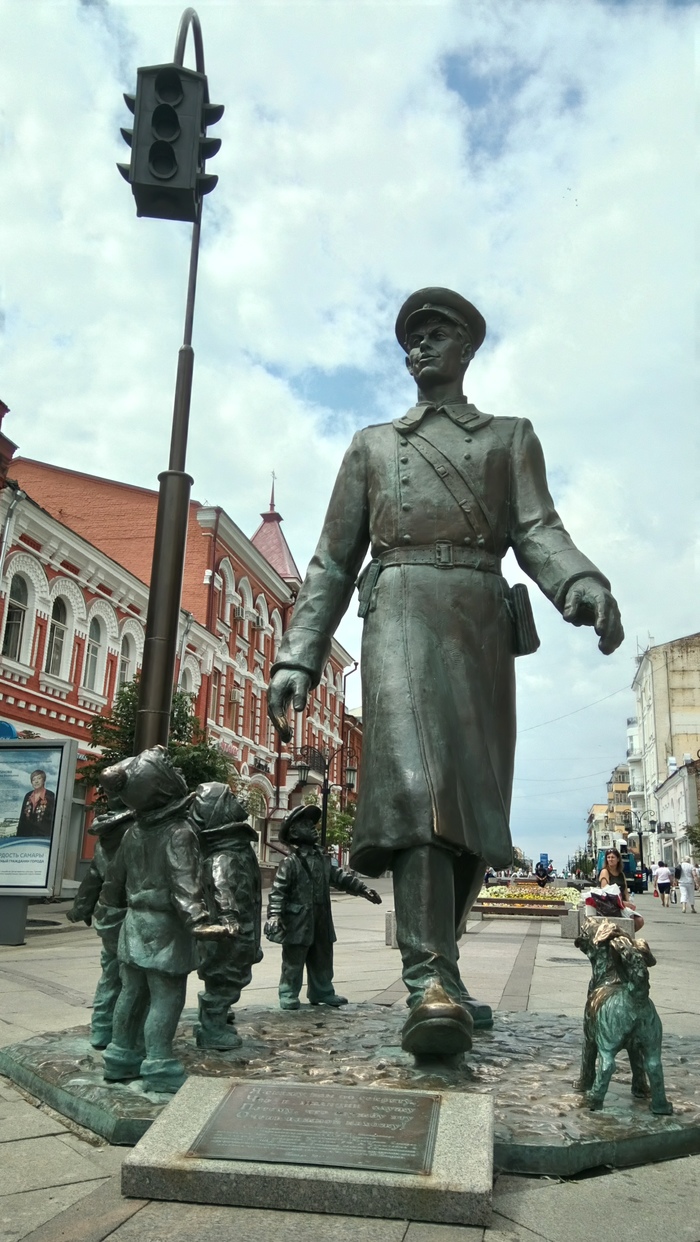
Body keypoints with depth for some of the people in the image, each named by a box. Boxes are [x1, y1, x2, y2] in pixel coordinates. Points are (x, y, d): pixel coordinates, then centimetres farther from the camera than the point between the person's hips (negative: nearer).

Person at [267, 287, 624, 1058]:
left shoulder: (510, 438, 23)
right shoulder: (372, 444, 24)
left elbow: (536, 532, 5)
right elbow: (332, 563, 17)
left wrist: (582, 584, -19)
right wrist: (297, 658, 5)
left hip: (483, 622, 2)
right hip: (400, 611, -1)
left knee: (474, 806, 1)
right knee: (417, 783, -22)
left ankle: (436, 970, 17)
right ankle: (433, 986, -26)